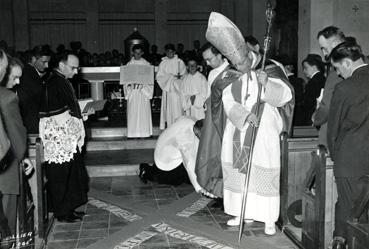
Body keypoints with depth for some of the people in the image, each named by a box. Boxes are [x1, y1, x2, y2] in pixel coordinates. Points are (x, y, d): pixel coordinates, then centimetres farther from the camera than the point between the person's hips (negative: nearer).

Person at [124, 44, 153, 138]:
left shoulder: (146, 64, 5)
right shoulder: (129, 64, 7)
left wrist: (142, 84, -15)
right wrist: (130, 83, -14)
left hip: (144, 90, -1)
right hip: (132, 91, 1)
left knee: (144, 111, -2)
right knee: (133, 112, -1)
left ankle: (144, 132, 5)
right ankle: (134, 133, 5)